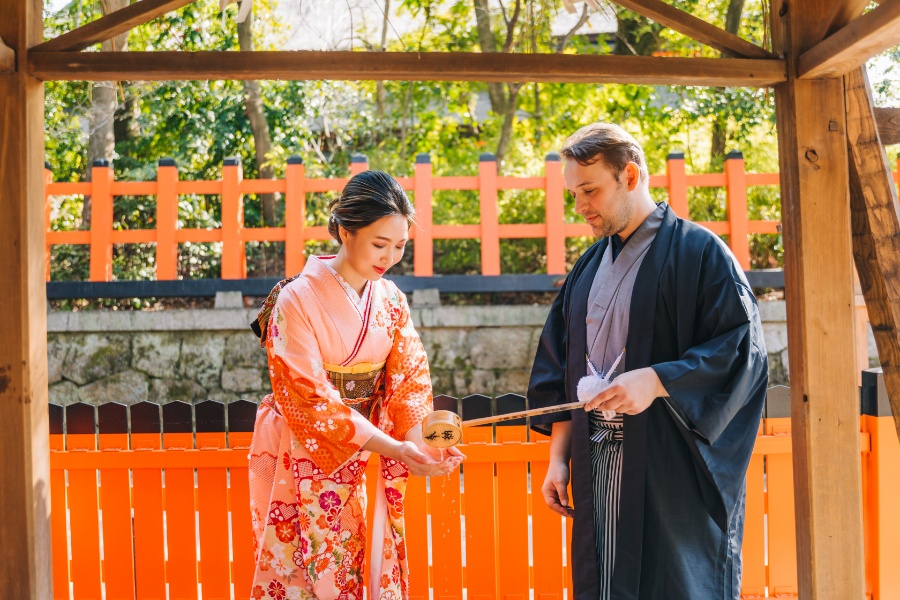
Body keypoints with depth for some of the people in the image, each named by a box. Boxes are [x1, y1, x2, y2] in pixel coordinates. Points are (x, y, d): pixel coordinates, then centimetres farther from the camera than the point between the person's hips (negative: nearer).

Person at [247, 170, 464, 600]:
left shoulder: (390, 299, 4)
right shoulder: (297, 299, -14)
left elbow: (409, 376, 1)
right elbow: (308, 396, -18)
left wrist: (418, 439, -19)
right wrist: (390, 447, -24)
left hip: (369, 465, 5)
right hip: (305, 460, -5)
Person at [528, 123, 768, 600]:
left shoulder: (699, 252, -5)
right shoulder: (589, 267, 16)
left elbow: (741, 350, -12)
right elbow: (559, 371, 17)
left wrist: (656, 381, -22)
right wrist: (559, 458, 10)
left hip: (675, 473, -6)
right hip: (598, 471, 6)